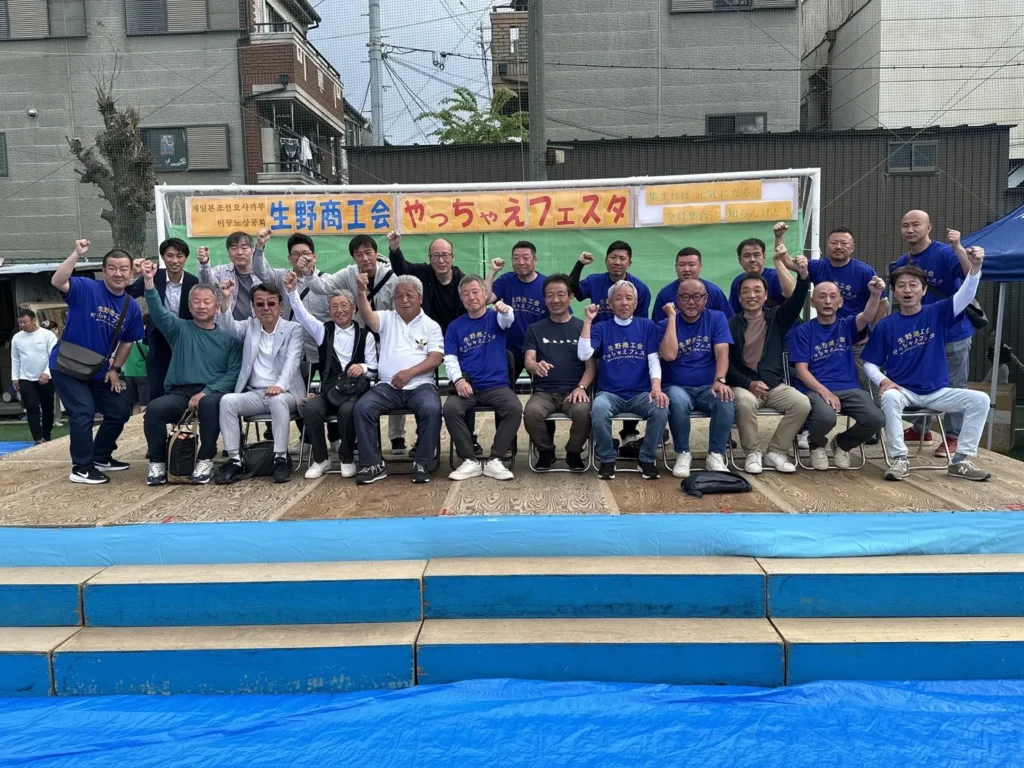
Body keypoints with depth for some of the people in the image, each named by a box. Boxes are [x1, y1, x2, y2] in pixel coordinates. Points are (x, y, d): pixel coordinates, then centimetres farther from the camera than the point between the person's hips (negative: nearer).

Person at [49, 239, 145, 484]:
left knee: (121, 410, 11)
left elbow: (127, 341, 10)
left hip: (99, 370, 7)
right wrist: (77, 254, -44)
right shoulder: (86, 289, -16)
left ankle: (101, 457, 31)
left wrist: (115, 369, 4)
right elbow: (57, 282, -37)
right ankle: (81, 468, 3)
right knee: (84, 412, -13)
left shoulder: (132, 308, -1)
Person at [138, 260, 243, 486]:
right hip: (179, 393, 2)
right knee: (155, 408, -29)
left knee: (210, 404, -37)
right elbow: (158, 312, -5)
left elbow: (234, 373, 0)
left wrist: (206, 392, -14)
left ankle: (205, 460, -20)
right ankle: (157, 462, -8)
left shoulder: (228, 337, 10)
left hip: (213, 394, -2)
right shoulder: (180, 329, 14)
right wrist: (149, 282, -21)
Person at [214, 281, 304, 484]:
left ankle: (281, 458, -27)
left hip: (284, 393, -3)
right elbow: (228, 327, -6)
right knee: (227, 400, -24)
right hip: (254, 394, 4)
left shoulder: (293, 329, 3)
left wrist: (280, 384, -32)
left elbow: (292, 360, -13)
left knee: (277, 400, -37)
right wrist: (225, 300, -24)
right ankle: (235, 460, -20)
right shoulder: (249, 326, 15)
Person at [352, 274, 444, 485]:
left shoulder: (431, 325, 11)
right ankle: (373, 464, -12)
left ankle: (421, 463, -15)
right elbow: (367, 316, -8)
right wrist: (361, 292, -28)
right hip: (388, 386, 2)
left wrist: (410, 372, -16)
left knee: (432, 409, -32)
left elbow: (436, 358, -1)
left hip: (420, 385, -1)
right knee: (362, 407, -23)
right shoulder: (387, 318, 14)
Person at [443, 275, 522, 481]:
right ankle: (470, 461, -16)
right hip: (466, 386, 1)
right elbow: (450, 358, 6)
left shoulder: (495, 317, 8)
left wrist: (505, 310, -43)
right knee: (450, 409, -29)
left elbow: (507, 320, -17)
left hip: (497, 385, -1)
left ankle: (494, 461, -15)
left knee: (515, 408, -29)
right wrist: (458, 379, -15)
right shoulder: (455, 326, 12)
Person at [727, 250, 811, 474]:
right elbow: (727, 364, -2)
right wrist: (748, 384, -17)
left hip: (776, 385, 3)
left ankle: (775, 452, -5)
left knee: (802, 404, -24)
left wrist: (803, 276, -30)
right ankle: (752, 453, -13)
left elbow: (796, 301, -11)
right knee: (745, 402, -36)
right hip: (743, 384, -3)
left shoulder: (777, 317, 10)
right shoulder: (731, 325, 3)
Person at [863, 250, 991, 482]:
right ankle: (900, 459, -24)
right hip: (903, 391, -2)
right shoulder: (886, 326, -1)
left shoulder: (937, 314, 2)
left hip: (937, 392, 3)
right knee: (889, 397, -35)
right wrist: (883, 380, -20)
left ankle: (961, 460, -7)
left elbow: (965, 296, -15)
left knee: (980, 399, -16)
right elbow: (869, 364, 1)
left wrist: (975, 267, -31)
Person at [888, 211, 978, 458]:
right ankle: (920, 429, 31)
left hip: (953, 332, -6)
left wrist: (958, 247, -37)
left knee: (954, 387, 3)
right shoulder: (901, 263, 5)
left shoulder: (945, 253, -14)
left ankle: (953, 437, 12)